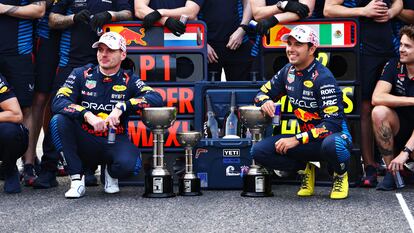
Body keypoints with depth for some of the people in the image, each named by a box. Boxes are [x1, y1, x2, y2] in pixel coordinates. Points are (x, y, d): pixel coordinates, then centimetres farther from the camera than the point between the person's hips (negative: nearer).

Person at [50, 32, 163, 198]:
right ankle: (77, 180, -15)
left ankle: (111, 174, 7)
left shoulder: (129, 81, 2)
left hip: (114, 142, -1)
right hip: (85, 141, 1)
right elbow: (58, 103, -12)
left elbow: (156, 99, -15)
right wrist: (88, 115, -28)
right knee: (59, 120, -27)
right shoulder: (81, 75, 2)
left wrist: (121, 107, -27)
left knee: (128, 164, -34)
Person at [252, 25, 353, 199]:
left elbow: (333, 123, -25)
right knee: (259, 151, -13)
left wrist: (297, 139, -28)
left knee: (331, 144, -43)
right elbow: (263, 92, 15)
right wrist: (265, 101, -12)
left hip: (334, 135, -6)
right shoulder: (288, 71, 4)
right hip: (307, 140, 6)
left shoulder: (323, 77, -19)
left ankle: (340, 175, -7)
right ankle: (306, 170, 7)